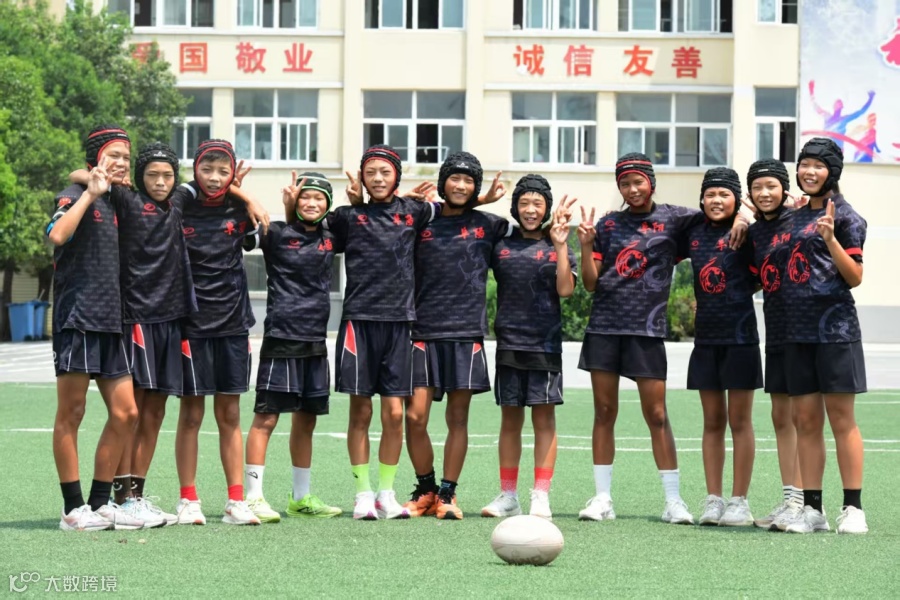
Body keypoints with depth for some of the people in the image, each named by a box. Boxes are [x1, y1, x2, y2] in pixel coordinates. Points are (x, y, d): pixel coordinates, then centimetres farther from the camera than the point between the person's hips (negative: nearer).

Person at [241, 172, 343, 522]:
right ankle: (253, 497, -8)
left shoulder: (330, 239, 13)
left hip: (315, 340, 6)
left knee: (306, 420, 13)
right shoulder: (277, 234, -2)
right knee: (266, 416, -8)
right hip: (281, 337, -6)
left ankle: (301, 498, 22)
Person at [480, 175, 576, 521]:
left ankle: (541, 497, 2)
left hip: (544, 343, -2)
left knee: (543, 418, -1)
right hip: (508, 342, 2)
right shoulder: (501, 245, 9)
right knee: (510, 418, 7)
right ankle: (507, 496, 13)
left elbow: (565, 289, -6)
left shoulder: (555, 247, 4)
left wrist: (561, 246, -12)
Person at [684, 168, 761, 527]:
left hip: (739, 338, -5)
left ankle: (739, 501, 7)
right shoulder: (694, 234, 9)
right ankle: (713, 499, 14)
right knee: (712, 422, 9)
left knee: (739, 422, 1)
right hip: (706, 338, 5)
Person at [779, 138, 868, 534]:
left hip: (834, 326, -6)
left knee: (841, 419, -4)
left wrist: (831, 239, -21)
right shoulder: (796, 217, 16)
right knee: (805, 420, 6)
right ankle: (812, 508, 10)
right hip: (798, 329, 6)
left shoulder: (845, 216, -3)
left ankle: (853, 508, 0)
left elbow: (855, 277, -7)